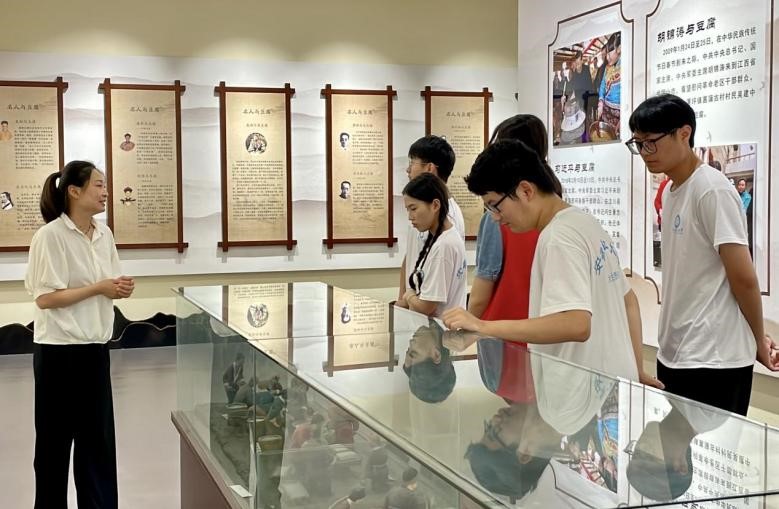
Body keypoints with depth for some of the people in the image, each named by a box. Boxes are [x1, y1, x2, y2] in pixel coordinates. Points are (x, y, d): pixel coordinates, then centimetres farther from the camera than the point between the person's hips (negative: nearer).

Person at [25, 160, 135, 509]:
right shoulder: (50, 236, -14)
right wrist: (99, 288, -18)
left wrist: (120, 288, -5)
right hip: (60, 351, -6)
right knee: (55, 439, 7)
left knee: (98, 435, 11)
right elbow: (45, 298, -18)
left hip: (94, 348, 6)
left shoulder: (104, 234, 6)